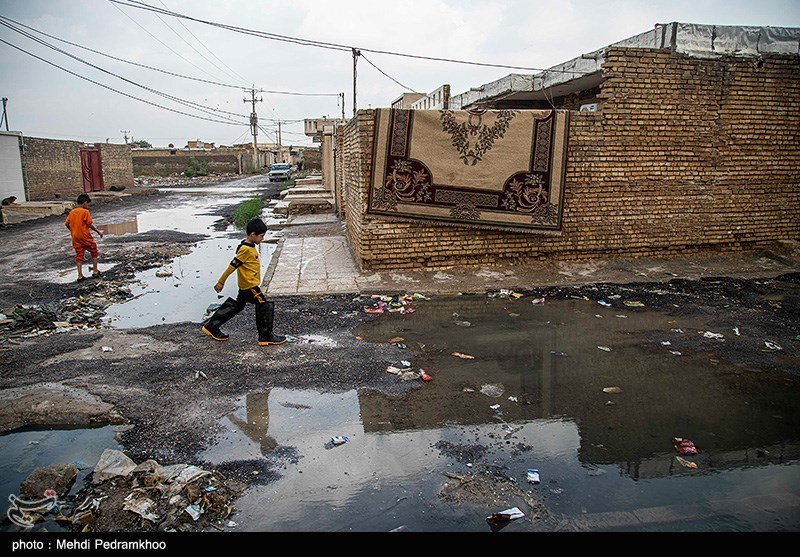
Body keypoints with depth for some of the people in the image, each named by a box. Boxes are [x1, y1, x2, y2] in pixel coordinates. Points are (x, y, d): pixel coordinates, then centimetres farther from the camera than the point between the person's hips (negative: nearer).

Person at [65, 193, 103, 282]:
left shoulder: (72, 212, 7)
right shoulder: (85, 212, -10)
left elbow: (67, 224, 7)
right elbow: (89, 224, -12)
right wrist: (98, 232, -3)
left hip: (75, 238, 5)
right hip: (85, 236, -5)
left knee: (79, 255, 7)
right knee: (94, 251, 13)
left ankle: (80, 275, 3)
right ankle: (95, 271, 13)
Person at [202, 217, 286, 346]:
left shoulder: (249, 246, 7)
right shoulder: (246, 249, -22)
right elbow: (232, 266, -19)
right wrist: (220, 283, -14)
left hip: (246, 286, 10)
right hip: (250, 286, -10)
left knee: (237, 306, 20)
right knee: (266, 307, -3)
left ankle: (211, 327, 29)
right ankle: (266, 337, 7)